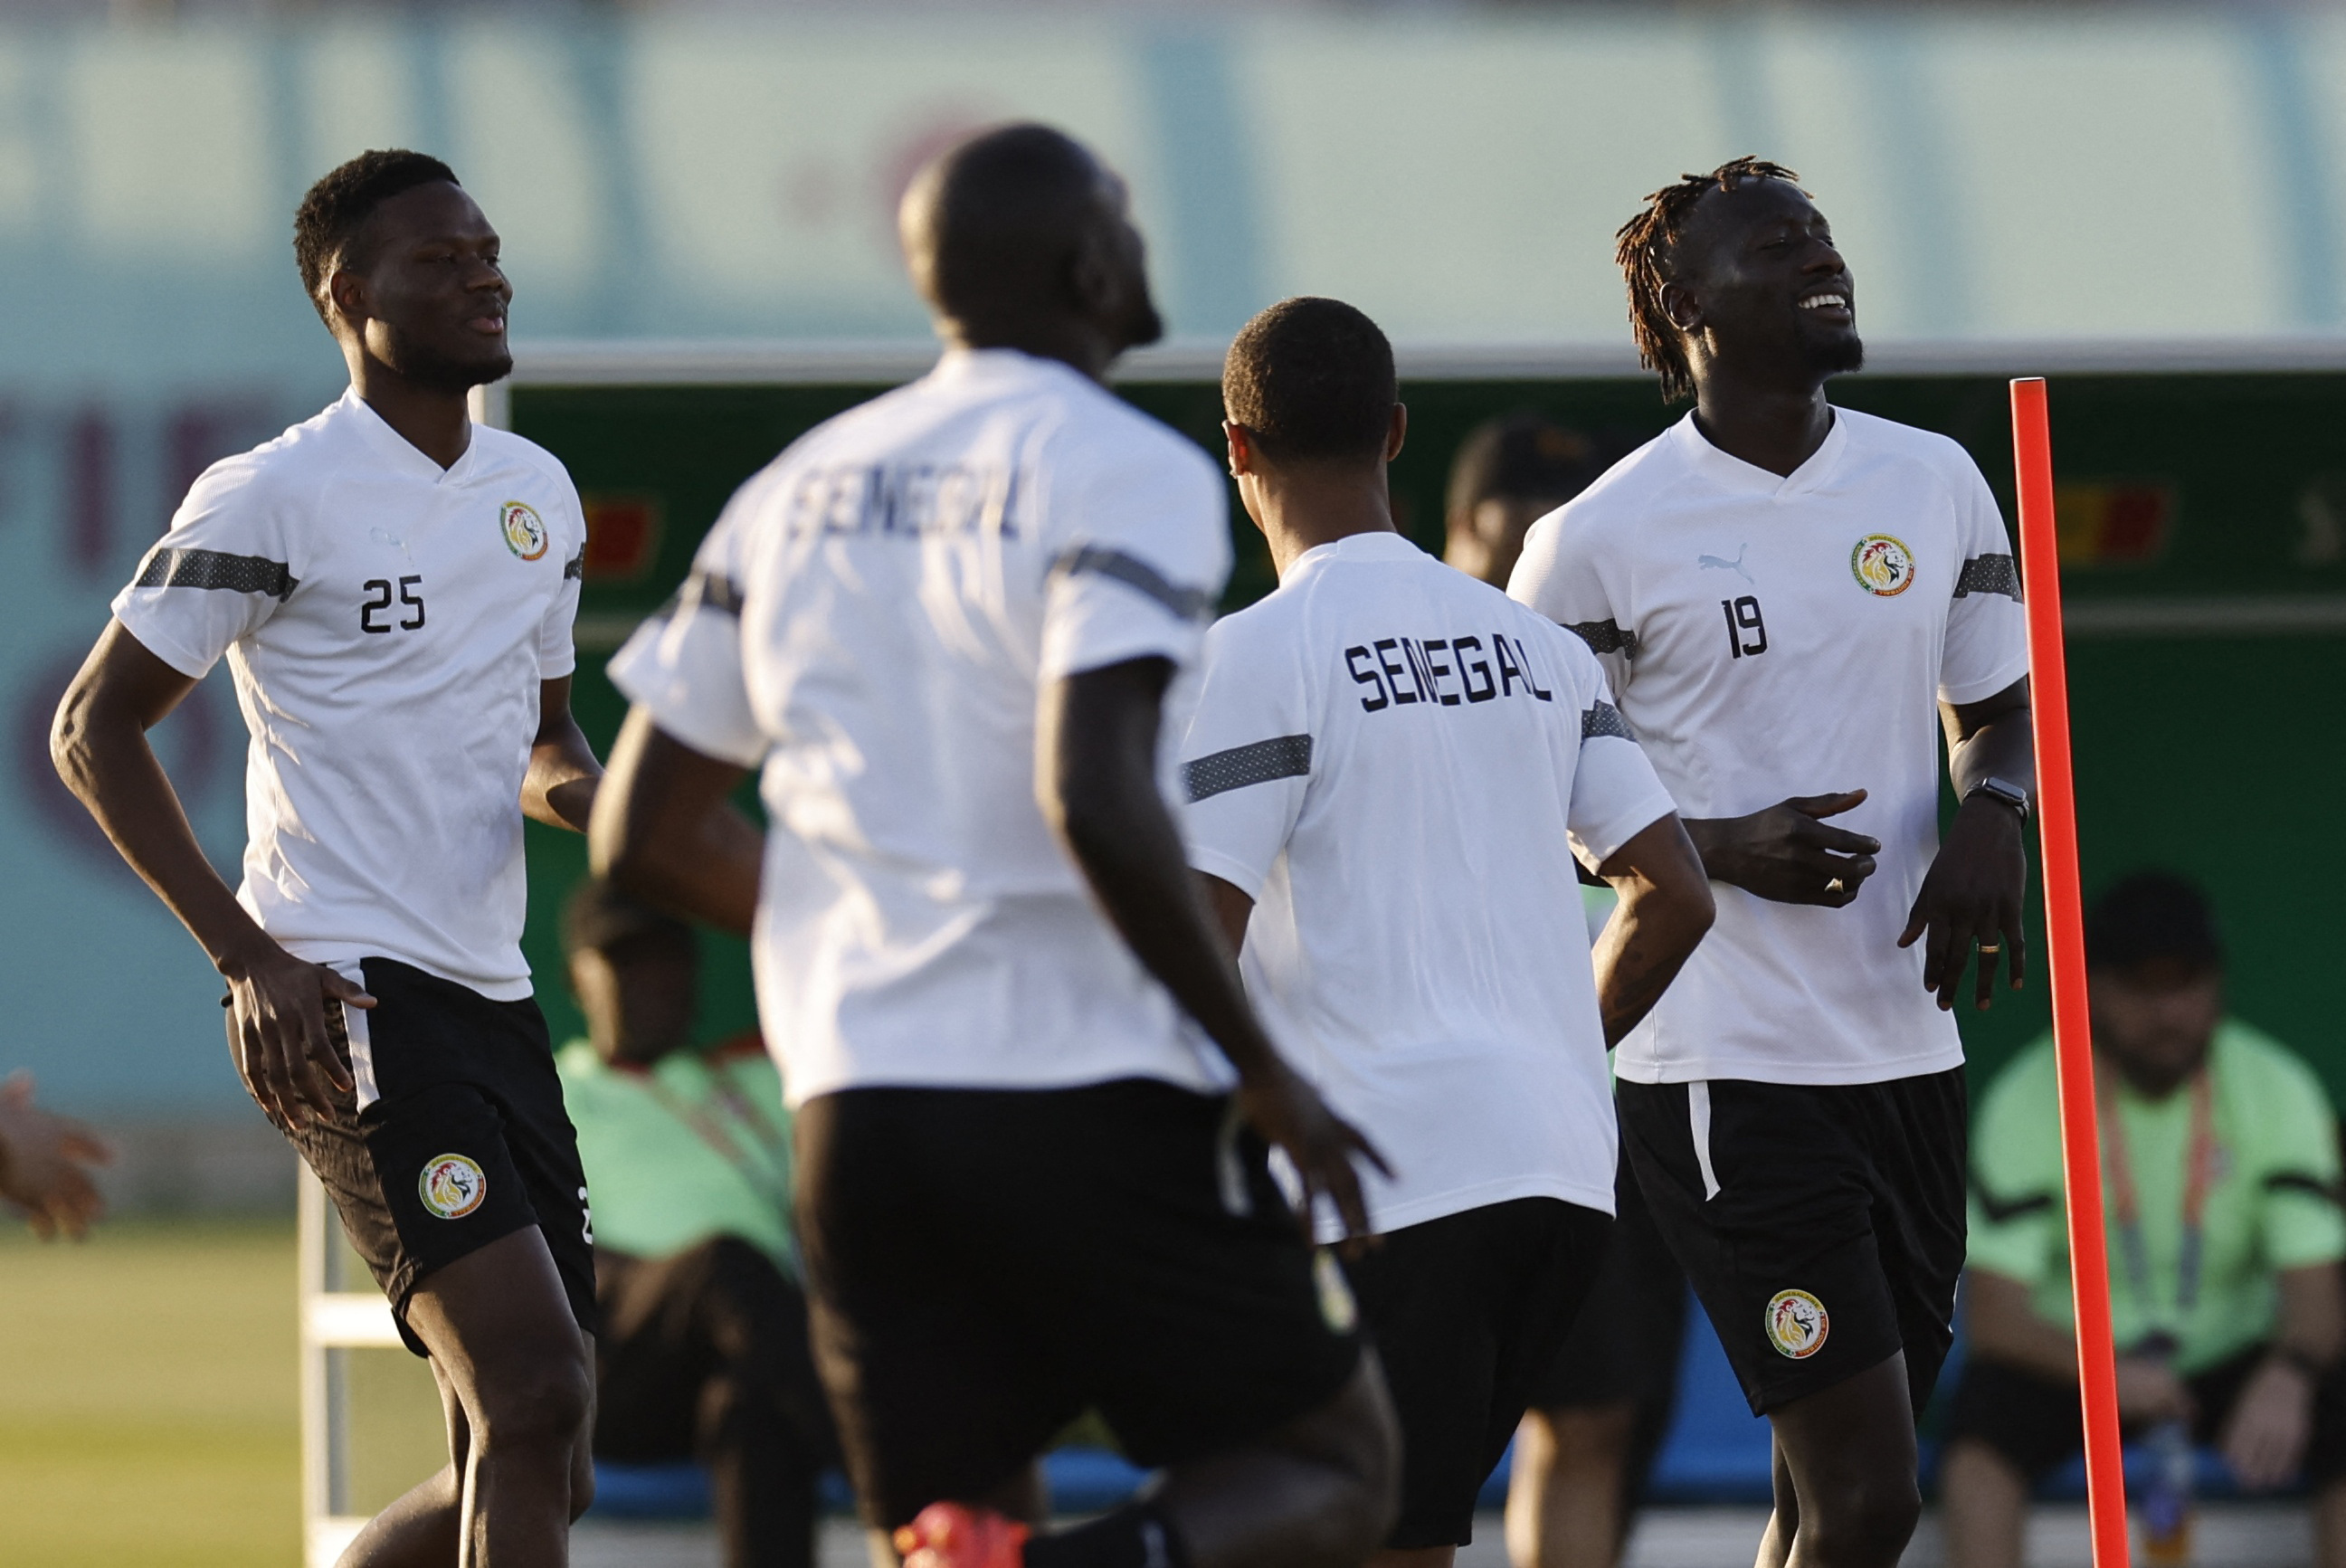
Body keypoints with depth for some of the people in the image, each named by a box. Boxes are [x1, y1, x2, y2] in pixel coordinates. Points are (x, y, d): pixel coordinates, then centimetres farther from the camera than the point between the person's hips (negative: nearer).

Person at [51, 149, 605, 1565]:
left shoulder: (540, 493, 15)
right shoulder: (274, 501, -8)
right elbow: (96, 729, -5)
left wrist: (579, 790, 2)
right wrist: (252, 955, -14)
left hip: (493, 999, 8)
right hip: (350, 1003, -8)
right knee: (534, 1397, -22)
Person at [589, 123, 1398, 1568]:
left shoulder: (799, 489, 13)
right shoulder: (1124, 473, -8)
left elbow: (646, 833, 16)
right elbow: (1097, 802, -21)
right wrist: (1262, 1070, -12)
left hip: (858, 1109, 6)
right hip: (1092, 1096, -6)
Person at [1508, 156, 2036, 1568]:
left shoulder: (1935, 482, 8)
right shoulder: (1601, 541, -8)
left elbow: (1999, 709, 20)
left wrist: (1993, 817, -4)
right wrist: (1722, 848, -16)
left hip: (1907, 1052, 6)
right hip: (1725, 1068, -6)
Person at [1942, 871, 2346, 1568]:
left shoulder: (2277, 1089, -9)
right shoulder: (2026, 1099, -13)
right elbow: (1996, 1315, -18)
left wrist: (2287, 1376, -38)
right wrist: (2105, 1372, -38)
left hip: (2231, 1355, 1)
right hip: (2074, 1356, -1)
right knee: (1983, 1419, -32)